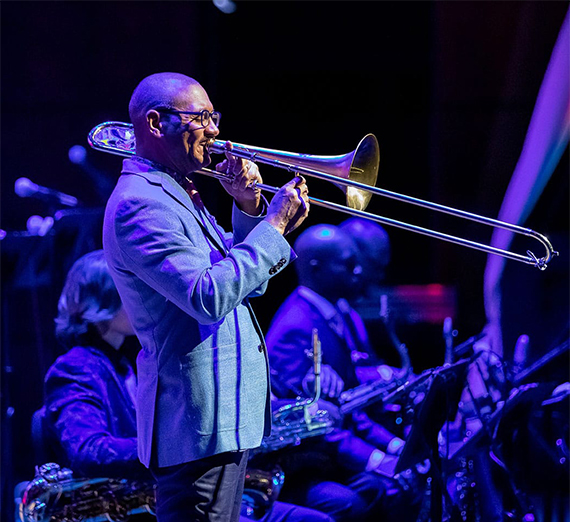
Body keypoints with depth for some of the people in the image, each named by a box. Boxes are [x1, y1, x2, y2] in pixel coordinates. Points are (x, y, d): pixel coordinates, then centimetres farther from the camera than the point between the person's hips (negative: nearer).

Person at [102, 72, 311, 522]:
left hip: (225, 413, 11)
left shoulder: (179, 196, 18)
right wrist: (273, 226, -18)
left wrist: (249, 207, 6)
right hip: (198, 421, -11)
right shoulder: (140, 205, -15)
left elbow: (247, 281, 21)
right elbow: (210, 298, -26)